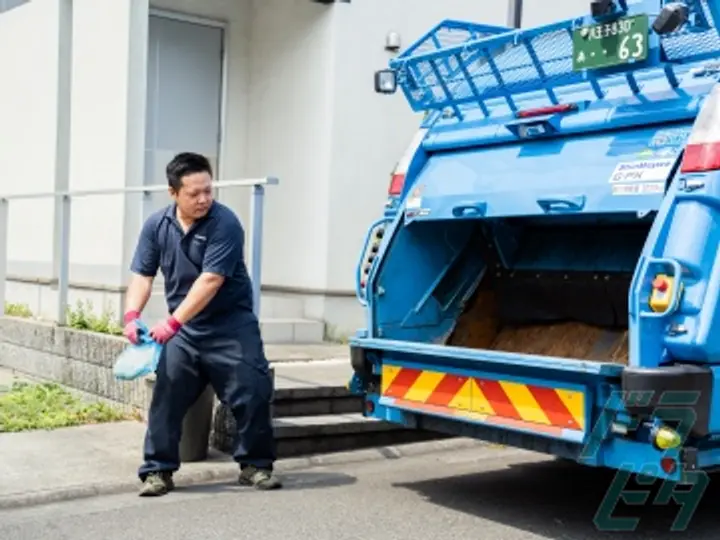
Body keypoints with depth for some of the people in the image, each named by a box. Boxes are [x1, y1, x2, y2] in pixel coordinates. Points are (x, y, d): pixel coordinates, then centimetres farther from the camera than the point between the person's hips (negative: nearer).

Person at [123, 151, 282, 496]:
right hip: (183, 330, 4)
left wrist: (173, 322, -26)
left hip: (230, 326, -4)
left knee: (252, 394, -3)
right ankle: (158, 471, 12)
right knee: (167, 398, 1)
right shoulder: (157, 226, 0)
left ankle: (255, 465, 14)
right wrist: (132, 315, -17)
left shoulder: (224, 223, -17)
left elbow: (211, 280, -23)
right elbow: (142, 275, 1)